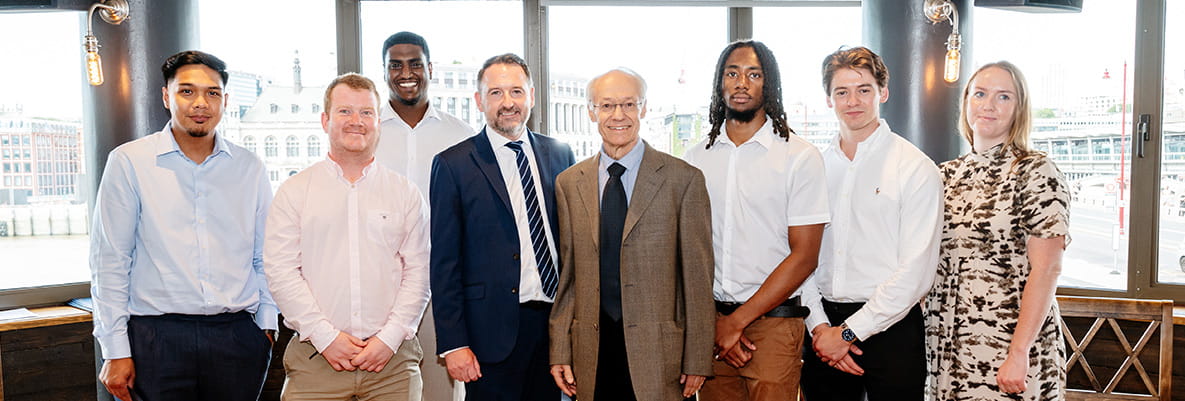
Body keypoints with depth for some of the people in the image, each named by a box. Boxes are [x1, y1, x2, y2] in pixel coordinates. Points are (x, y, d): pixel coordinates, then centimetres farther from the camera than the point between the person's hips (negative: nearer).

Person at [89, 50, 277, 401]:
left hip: (238, 336, 2)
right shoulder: (129, 162, 0)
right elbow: (109, 262, 0)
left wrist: (267, 323, 5)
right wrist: (115, 351, -3)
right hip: (157, 337, -2)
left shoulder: (250, 168, 8)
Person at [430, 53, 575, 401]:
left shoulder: (560, 155, 9)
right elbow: (444, 263, -4)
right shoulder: (453, 165, -3)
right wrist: (453, 343, -9)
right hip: (493, 330, -3)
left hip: (556, 322, 4)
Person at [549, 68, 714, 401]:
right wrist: (560, 351, 5)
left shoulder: (683, 179, -3)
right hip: (592, 351, 3)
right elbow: (567, 273, 8)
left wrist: (697, 360, -4)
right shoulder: (569, 183, 8)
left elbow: (698, 277, -3)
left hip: (657, 350, -2)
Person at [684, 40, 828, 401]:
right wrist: (713, 321, -5)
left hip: (772, 321, -3)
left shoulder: (801, 157, -3)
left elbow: (804, 257, -7)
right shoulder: (696, 158, 7)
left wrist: (736, 321, -10)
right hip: (711, 320, 3)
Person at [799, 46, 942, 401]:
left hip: (890, 328, -3)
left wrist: (848, 332, -12)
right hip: (823, 330, 3)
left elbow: (914, 272, -11)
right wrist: (819, 326, -6)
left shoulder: (917, 169, -5)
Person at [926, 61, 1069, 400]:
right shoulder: (947, 175, 7)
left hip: (1009, 343, -5)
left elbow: (1046, 270, -13)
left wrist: (1019, 354, -18)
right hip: (946, 344, 5)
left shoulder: (1035, 172, -8)